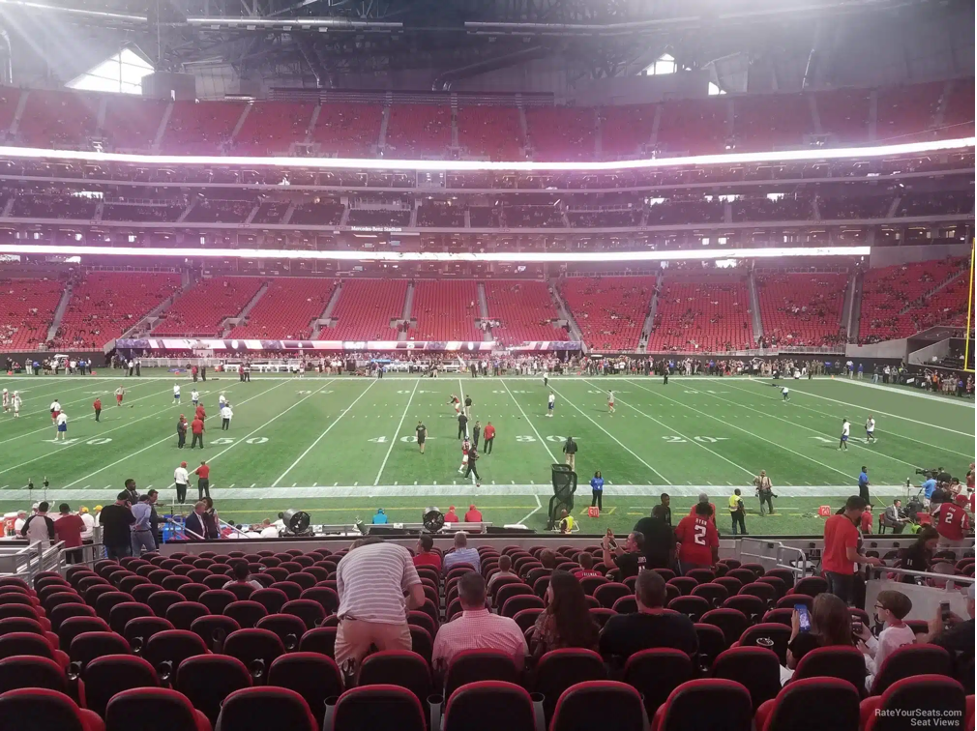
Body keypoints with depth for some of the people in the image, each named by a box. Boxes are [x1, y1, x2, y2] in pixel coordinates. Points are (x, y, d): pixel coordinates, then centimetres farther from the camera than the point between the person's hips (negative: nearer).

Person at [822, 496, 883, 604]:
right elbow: (851, 556, -25)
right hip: (842, 571, -7)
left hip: (827, 567, 8)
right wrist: (869, 560, -10)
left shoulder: (830, 520, -1)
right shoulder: (851, 529, -25)